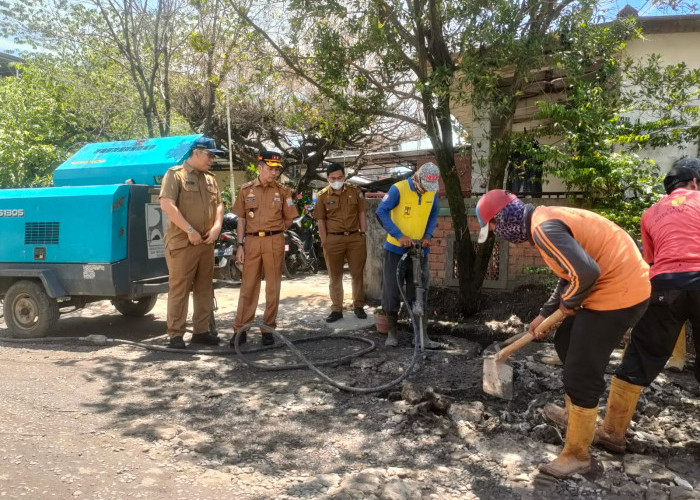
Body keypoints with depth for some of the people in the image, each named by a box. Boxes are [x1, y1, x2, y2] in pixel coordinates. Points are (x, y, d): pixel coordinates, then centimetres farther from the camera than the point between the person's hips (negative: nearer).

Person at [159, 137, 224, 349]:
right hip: (182, 243, -7)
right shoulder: (175, 174, -5)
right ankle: (175, 334, 3)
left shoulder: (210, 180, 16)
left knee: (204, 288, 11)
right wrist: (190, 230, -18)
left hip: (206, 243, 7)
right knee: (179, 289, -4)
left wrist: (216, 227, 0)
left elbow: (219, 205, 20)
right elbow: (166, 205, -16)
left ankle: (201, 331, 20)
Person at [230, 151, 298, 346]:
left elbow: (289, 219, 10)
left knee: (273, 287, 4)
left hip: (274, 242, 0)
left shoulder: (283, 191, 5)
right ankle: (240, 329, 10)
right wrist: (240, 245, 1)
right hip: (251, 242, 0)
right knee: (248, 286, 4)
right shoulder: (246, 189, 6)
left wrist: (273, 232, 1)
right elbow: (241, 219, 7)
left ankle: (268, 329, 14)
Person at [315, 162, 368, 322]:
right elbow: (321, 221, 1)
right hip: (333, 240, -1)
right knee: (335, 276, 7)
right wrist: (325, 243, -3)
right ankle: (336, 309, 16)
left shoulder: (355, 192, 2)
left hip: (355, 238, 1)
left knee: (358, 273, 7)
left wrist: (363, 234, 2)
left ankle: (358, 306, 21)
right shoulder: (323, 196, -1)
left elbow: (361, 214, 8)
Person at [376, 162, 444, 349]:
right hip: (396, 249, -3)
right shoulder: (398, 189, -15)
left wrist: (428, 235, -2)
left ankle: (423, 337, 10)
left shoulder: (432, 193, 0)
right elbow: (381, 211, -18)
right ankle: (392, 333, 18)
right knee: (392, 292, 3)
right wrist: (399, 235, -24)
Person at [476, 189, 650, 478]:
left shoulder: (544, 228, -22)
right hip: (618, 286, 11)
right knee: (566, 342, 25)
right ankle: (575, 415, 44)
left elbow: (586, 272, -32)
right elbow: (569, 273, 21)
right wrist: (545, 314, 19)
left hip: (619, 292, -11)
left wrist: (568, 303, -12)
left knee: (580, 375, -4)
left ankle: (576, 456, 12)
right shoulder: (545, 221, 12)